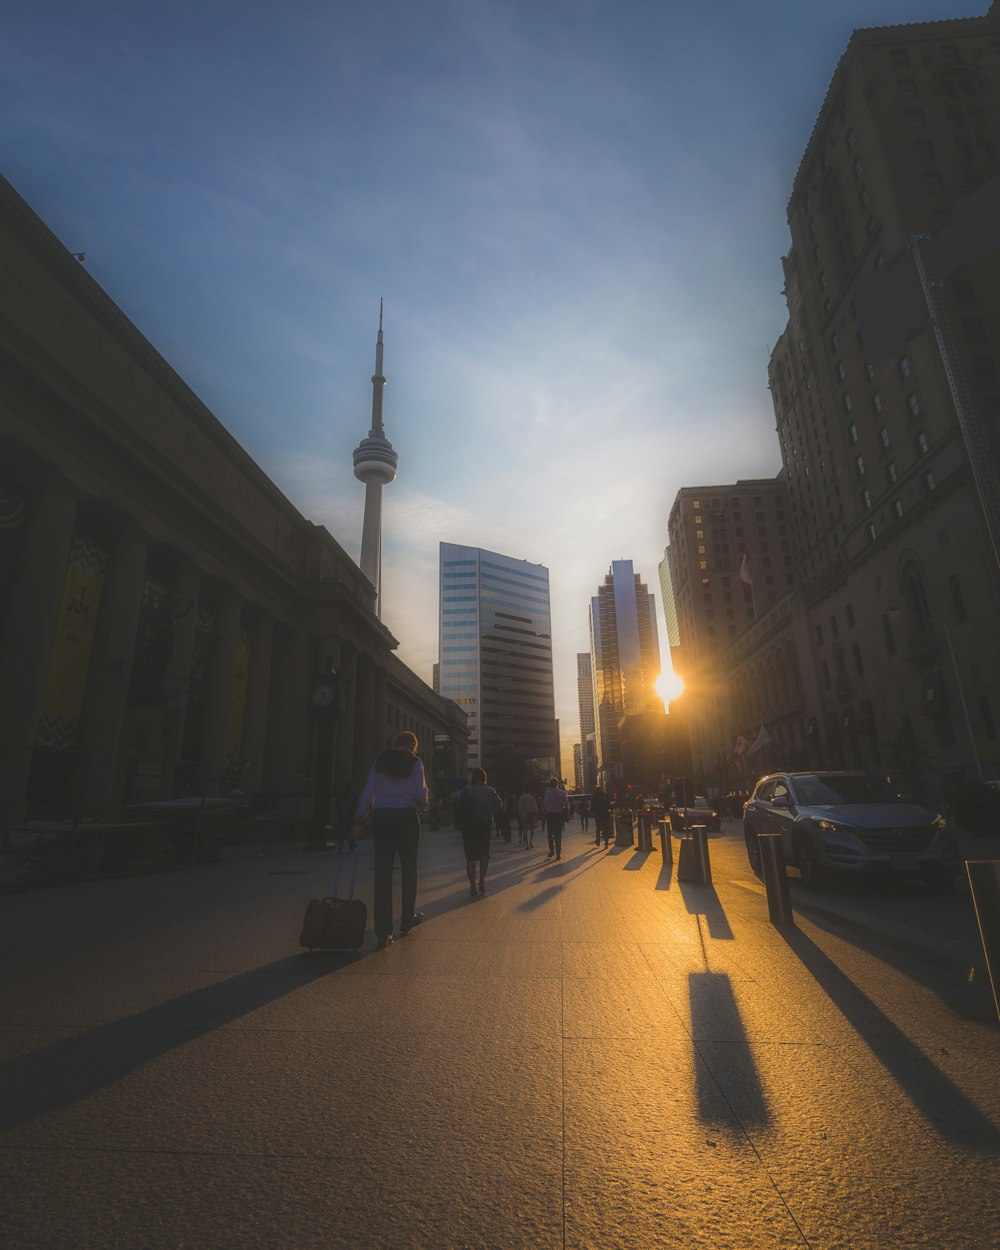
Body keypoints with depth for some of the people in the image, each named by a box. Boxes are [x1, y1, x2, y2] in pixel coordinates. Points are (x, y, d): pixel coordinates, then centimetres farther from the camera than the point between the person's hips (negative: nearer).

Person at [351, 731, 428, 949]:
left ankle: (383, 932, -3)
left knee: (383, 872, 1)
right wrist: (421, 806, 14)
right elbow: (421, 792, -8)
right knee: (408, 868, 15)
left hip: (381, 818, 2)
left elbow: (368, 792, 2)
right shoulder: (414, 762, 0)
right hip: (407, 817, -2)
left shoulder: (380, 761, 8)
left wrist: (359, 822, 3)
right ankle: (407, 919, 28)